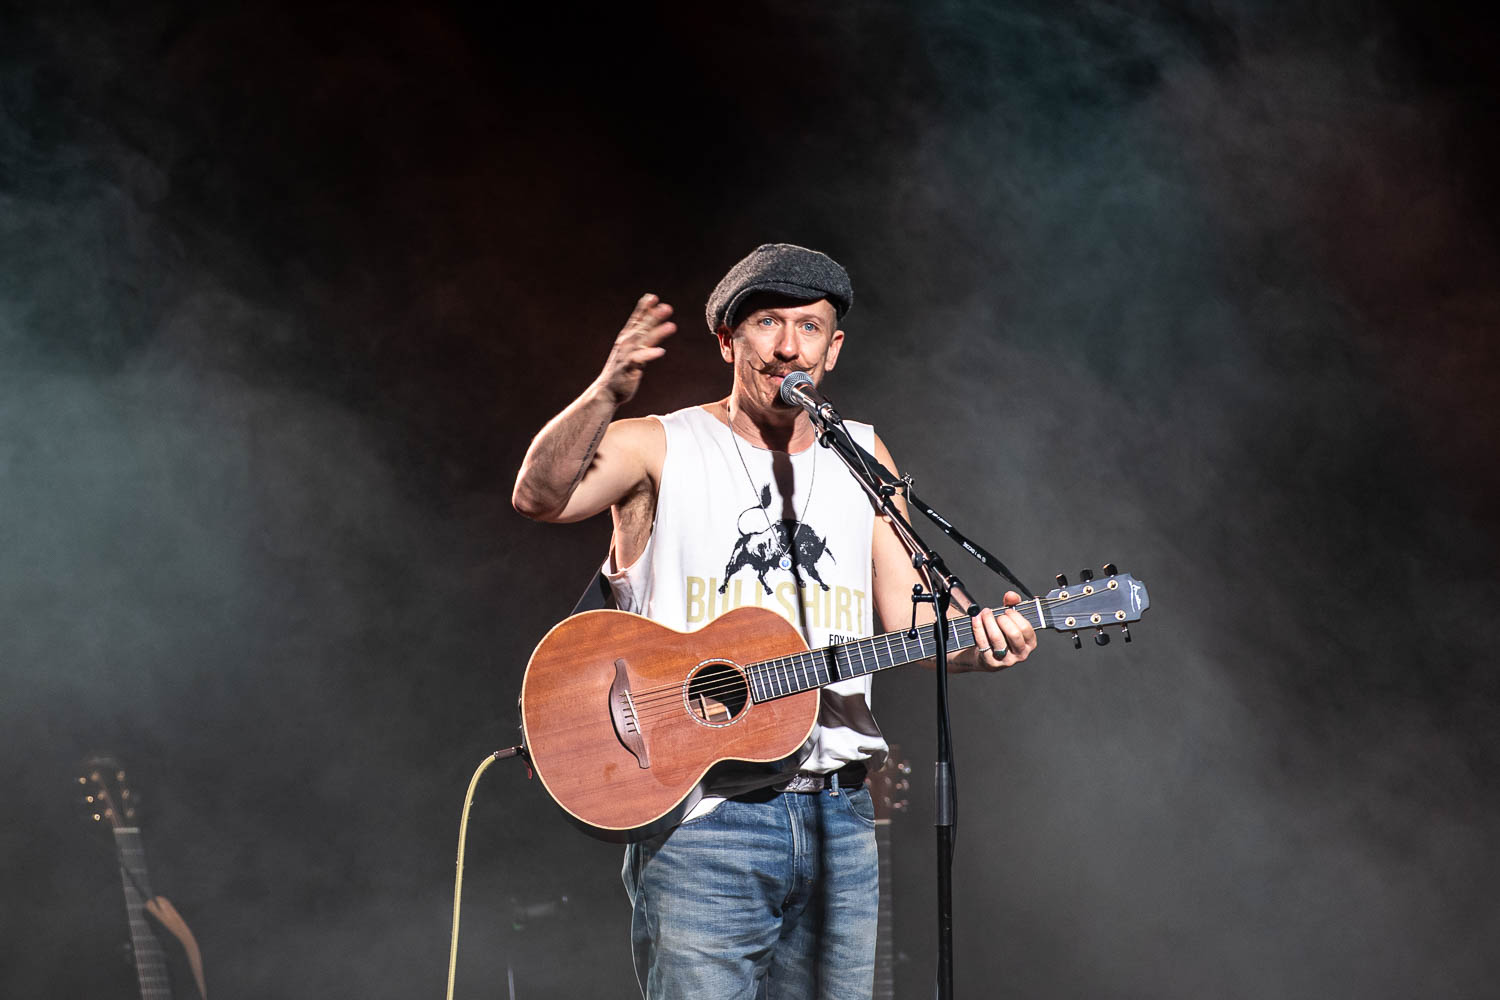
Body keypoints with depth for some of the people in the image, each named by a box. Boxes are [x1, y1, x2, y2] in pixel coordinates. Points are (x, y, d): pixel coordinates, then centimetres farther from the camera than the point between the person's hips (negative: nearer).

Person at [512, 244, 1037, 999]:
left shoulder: (863, 456, 15)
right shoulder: (659, 448, 2)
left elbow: (911, 614, 12)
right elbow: (541, 496, -17)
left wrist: (977, 642, -11)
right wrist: (606, 393, -35)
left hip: (836, 817, 4)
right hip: (698, 817, -4)